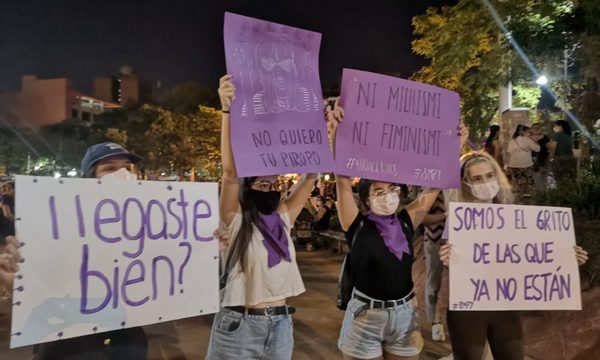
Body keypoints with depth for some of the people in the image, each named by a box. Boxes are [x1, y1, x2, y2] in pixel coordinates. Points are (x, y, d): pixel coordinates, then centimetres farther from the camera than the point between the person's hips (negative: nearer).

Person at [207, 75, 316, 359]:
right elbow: (230, 173, -24)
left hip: (281, 323, 5)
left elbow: (311, 176, 3)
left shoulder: (283, 218, 4)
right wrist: (227, 110, -32)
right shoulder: (235, 221, -10)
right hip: (239, 325, -5)